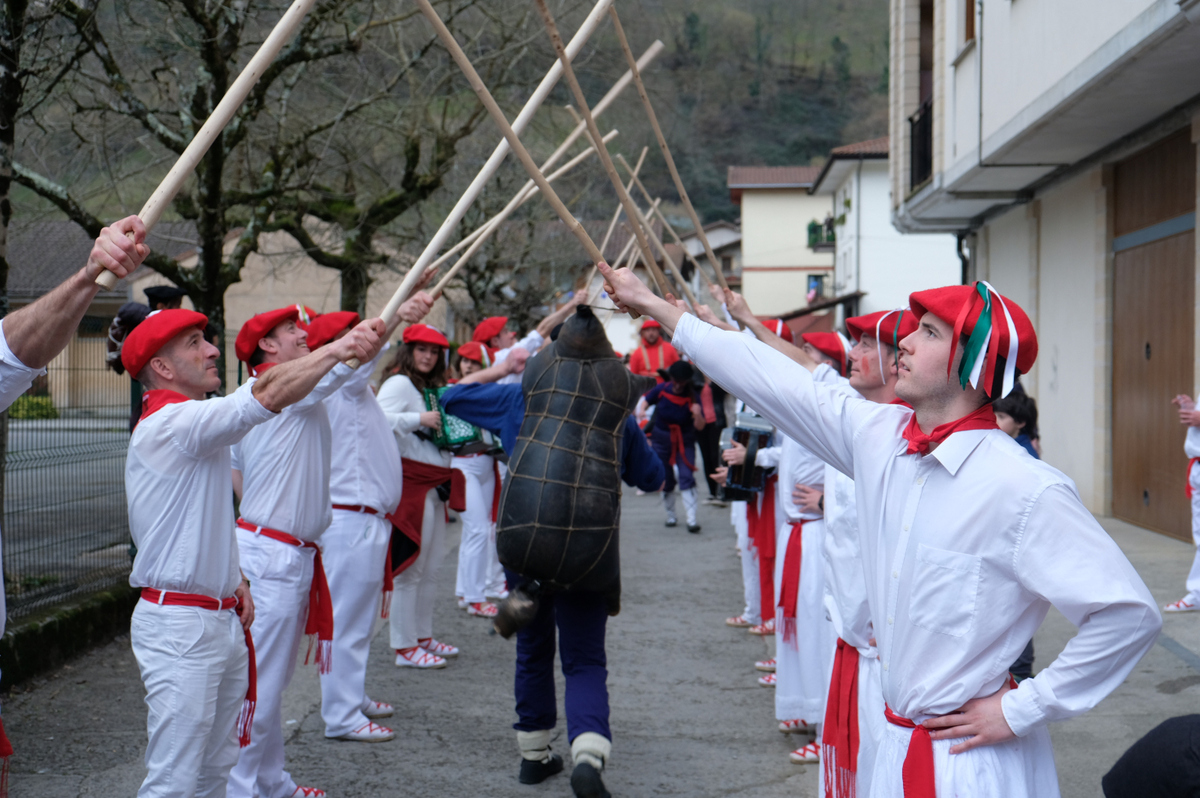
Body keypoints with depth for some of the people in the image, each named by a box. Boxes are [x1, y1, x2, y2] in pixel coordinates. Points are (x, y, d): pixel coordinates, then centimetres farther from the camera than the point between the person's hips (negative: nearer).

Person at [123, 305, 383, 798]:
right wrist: (339, 348, -32)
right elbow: (265, 397, -30)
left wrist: (234, 581, 13)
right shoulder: (169, 423, -15)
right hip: (180, 624, -10)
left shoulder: (195, 426, 18)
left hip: (223, 622, 10)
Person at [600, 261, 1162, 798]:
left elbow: (1130, 614, -21)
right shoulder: (876, 436, 0)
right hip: (898, 745, 7)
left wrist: (1021, 709, -15)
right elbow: (770, 380, 10)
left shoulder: (1026, 490, -20)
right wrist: (652, 305, 15)